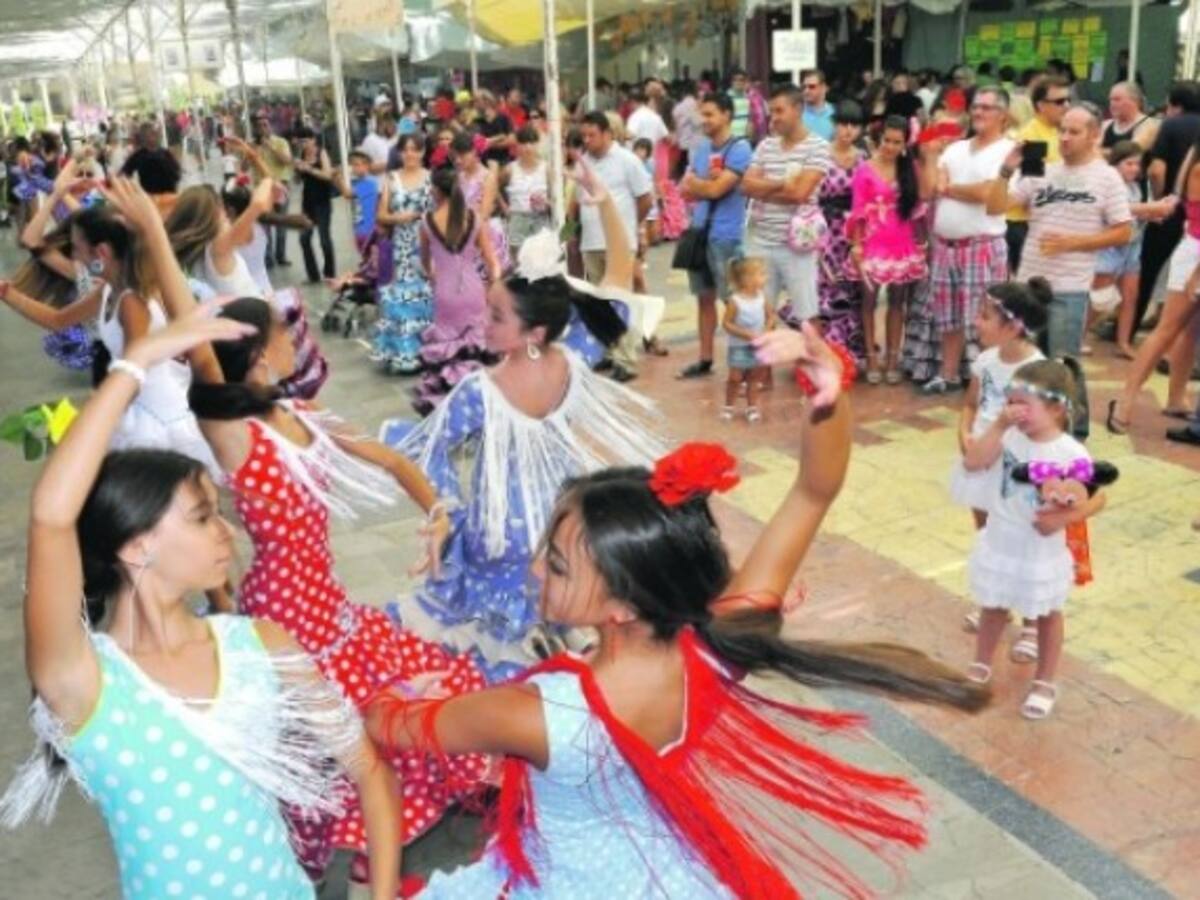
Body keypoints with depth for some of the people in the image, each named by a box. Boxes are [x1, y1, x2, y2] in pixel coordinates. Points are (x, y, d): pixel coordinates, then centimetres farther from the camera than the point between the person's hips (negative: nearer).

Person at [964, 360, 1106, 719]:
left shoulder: (1071, 453, -20)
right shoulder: (1010, 437, -11)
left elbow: (1097, 498, -12)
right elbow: (972, 462, -20)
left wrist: (1064, 518, -28)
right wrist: (999, 426, -24)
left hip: (1041, 551, -3)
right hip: (1000, 543, 3)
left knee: (1047, 614, 17)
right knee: (993, 607, 22)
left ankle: (1045, 682, 34)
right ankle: (981, 666, 42)